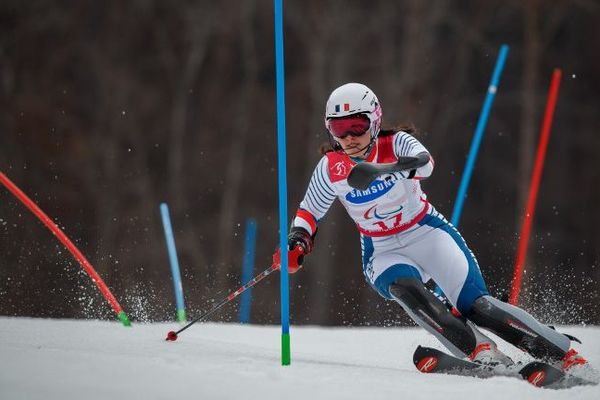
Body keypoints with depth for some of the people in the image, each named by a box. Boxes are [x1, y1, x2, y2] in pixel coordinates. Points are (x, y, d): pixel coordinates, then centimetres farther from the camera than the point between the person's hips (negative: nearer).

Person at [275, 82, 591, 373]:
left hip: (428, 233, -2)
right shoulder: (330, 168, -5)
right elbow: (309, 212, 8)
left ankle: (566, 355, -12)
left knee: (476, 305, -20)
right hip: (384, 254, 2)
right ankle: (480, 351, -36)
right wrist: (296, 243, -13)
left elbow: (424, 163, -37)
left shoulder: (395, 144, -14)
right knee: (404, 288, -34)